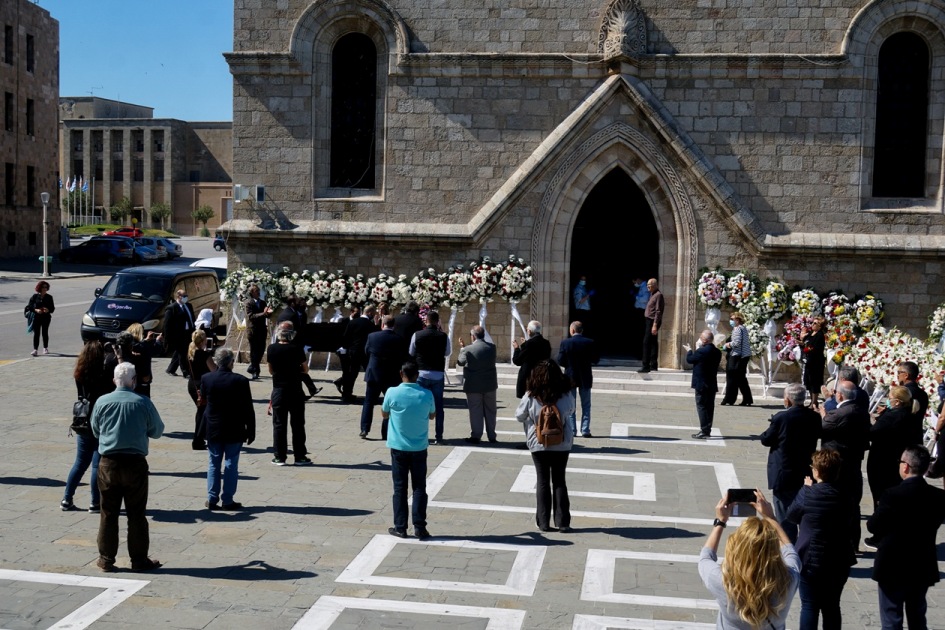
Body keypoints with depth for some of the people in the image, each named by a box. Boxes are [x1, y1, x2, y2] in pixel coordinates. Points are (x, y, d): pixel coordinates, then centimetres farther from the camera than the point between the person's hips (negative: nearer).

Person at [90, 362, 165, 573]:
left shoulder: (102, 402, -3)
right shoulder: (143, 403, -9)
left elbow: (95, 431, 10)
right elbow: (157, 431, 2)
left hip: (108, 464, 2)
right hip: (135, 463, -2)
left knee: (108, 513, 11)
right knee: (136, 514, 7)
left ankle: (106, 559, 16)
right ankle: (139, 560, 13)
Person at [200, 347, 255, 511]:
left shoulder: (206, 379, -6)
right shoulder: (240, 381, -14)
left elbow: (203, 399, 8)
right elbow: (248, 409, -9)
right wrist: (251, 431, -1)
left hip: (213, 430, 3)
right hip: (234, 431, -3)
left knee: (214, 464, 11)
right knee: (231, 465, 4)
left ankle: (212, 499, 13)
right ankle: (227, 500, 6)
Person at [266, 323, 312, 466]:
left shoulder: (271, 349, -4)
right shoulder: (296, 350, -10)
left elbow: (271, 370, 6)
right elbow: (305, 369, 0)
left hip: (278, 390, 2)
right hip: (295, 391, -1)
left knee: (279, 424, 7)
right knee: (297, 424, 6)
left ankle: (279, 457, 7)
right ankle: (299, 456, 9)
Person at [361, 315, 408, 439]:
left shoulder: (372, 336, -9)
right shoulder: (400, 340, -10)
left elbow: (366, 351, 5)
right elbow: (403, 358, -2)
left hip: (373, 374, 1)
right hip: (392, 376, -1)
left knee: (368, 402, 12)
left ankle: (364, 430, 8)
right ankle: (386, 433, 8)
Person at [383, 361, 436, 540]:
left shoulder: (392, 393, -11)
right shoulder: (426, 395, -8)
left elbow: (384, 415, 5)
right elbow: (432, 415, 9)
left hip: (398, 448, 0)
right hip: (419, 448, 1)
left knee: (400, 488, 8)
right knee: (419, 487, 8)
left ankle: (400, 527, 11)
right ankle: (419, 527, 6)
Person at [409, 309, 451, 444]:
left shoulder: (417, 335, -7)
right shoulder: (443, 336, -5)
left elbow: (411, 353, 4)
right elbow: (448, 352, 9)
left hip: (421, 373, -1)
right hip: (438, 374, 1)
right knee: (438, 405, 7)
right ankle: (438, 437, 8)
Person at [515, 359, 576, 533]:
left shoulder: (530, 397, -15)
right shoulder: (566, 396, -11)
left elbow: (519, 416, -2)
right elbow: (570, 411, 8)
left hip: (538, 445, -1)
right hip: (562, 445, 1)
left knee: (543, 481, 10)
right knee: (559, 481, 11)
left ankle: (543, 522, 11)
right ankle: (563, 523, 11)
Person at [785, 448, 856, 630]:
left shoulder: (808, 493, -14)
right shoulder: (844, 496, -4)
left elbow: (791, 516, 1)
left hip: (811, 559, -3)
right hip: (839, 561, 4)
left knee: (809, 606, 5)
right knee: (832, 607, 13)